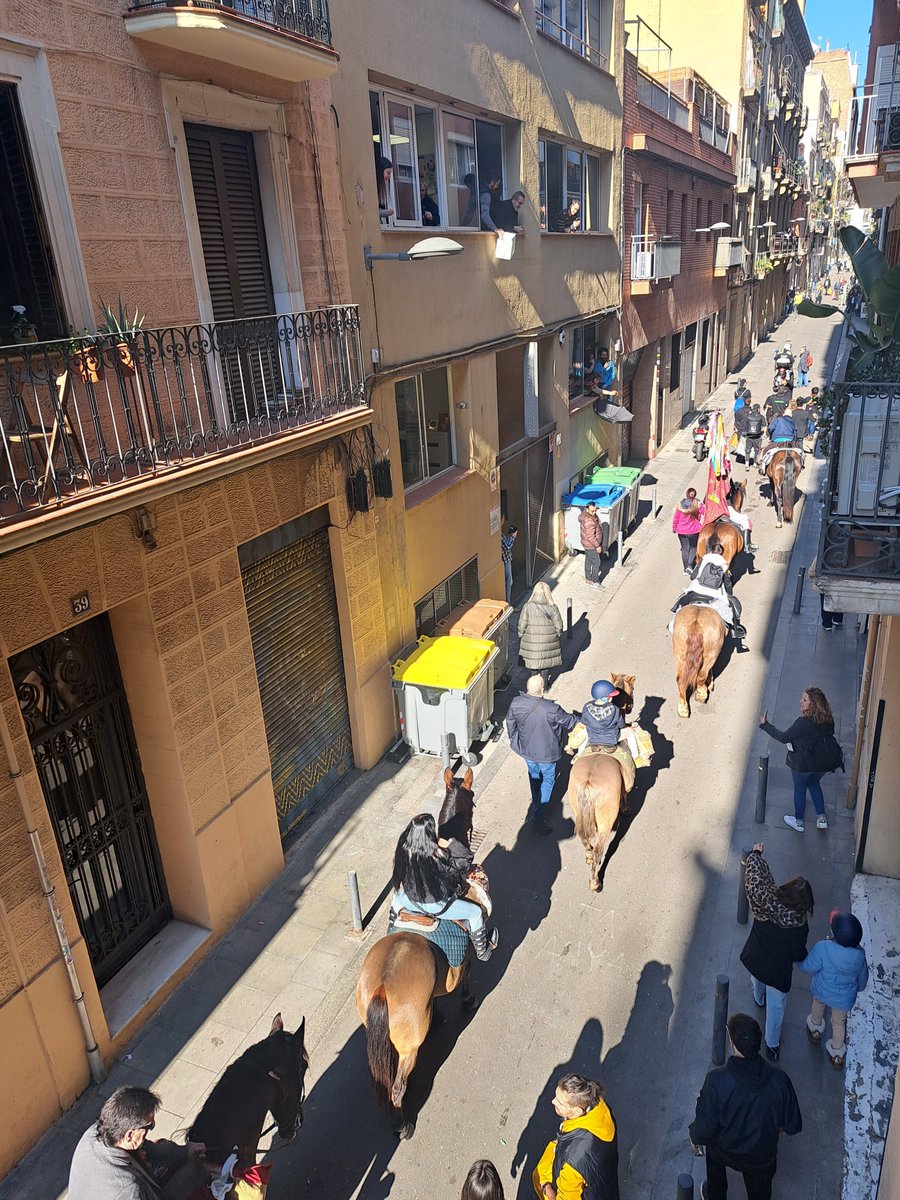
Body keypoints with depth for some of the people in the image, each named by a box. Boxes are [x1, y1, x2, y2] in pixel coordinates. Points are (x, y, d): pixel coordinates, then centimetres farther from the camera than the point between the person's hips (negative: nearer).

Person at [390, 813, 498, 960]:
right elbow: (466, 860, -25)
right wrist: (449, 844, -23)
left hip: (408, 900, 5)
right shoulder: (436, 856, -35)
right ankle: (482, 952, 37)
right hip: (433, 906, -5)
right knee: (476, 912, 16)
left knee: (397, 895, 41)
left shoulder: (404, 847, -19)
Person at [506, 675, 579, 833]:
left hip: (525, 749, 5)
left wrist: (514, 740, 19)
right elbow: (568, 721, -14)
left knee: (534, 775, 30)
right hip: (546, 752, -4)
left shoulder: (516, 703, -18)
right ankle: (537, 819, 13)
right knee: (548, 780, 17)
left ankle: (536, 803, 54)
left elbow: (510, 723, 0)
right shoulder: (550, 709, -32)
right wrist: (580, 721, 9)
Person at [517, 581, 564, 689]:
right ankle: (544, 684, 32)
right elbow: (559, 627, -8)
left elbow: (522, 626, -10)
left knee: (533, 661, 18)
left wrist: (521, 637, 6)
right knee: (545, 662, 19)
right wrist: (557, 636, 11)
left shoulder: (527, 607, -15)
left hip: (531, 643, 0)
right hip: (548, 643, 0)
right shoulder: (553, 608, -13)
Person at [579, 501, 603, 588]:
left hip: (588, 544, 10)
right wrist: (597, 546, -19)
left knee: (588, 561, 20)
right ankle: (594, 582, 17)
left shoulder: (585, 514, -3)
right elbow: (590, 536, -29)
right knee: (596, 563, 4)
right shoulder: (589, 521, -34)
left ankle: (588, 579, 34)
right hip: (591, 545, -10)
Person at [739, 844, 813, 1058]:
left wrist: (755, 854, 5)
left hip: (754, 959, 4)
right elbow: (798, 953, -17)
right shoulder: (799, 924, -31)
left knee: (757, 981, 38)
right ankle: (772, 1044, 38)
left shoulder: (766, 901, -28)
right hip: (777, 970, -4)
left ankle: (759, 999, 70)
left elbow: (755, 876, -13)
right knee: (776, 1006, 21)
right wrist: (804, 959, 8)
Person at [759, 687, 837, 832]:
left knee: (800, 789, 17)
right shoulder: (828, 720, -11)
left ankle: (798, 822, 34)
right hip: (822, 763, 6)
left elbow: (784, 737, -23)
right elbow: (829, 736, 5)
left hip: (803, 764, -6)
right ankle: (821, 818, 31)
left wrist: (764, 725, -16)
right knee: (814, 784, 31)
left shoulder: (804, 723, -31)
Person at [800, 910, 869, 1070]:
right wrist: (860, 987, 17)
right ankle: (837, 1054, 48)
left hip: (822, 991, -1)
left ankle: (816, 1029, 60)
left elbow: (807, 968, -23)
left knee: (818, 1005, 34)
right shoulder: (859, 955, -28)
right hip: (845, 998, 1)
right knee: (839, 1023, 29)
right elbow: (863, 977, -6)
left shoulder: (822, 948, -39)